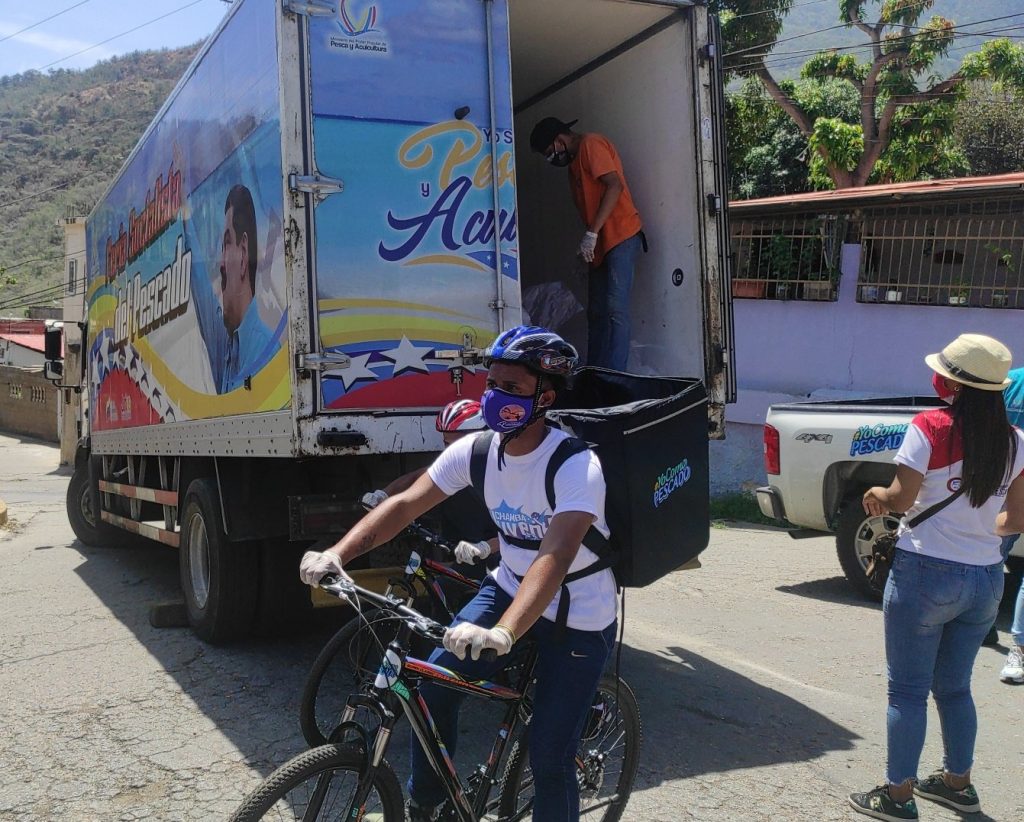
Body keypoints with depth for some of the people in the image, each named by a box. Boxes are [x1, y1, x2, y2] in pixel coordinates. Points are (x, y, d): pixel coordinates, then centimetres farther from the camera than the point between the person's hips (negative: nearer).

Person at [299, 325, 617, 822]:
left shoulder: (576, 466, -28)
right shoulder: (475, 450, -10)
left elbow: (555, 556, -41)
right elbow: (406, 503, -13)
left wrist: (502, 633, -55)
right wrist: (337, 553, -28)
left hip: (578, 618, -5)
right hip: (509, 587, 5)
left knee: (549, 761, -7)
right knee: (433, 682, -11)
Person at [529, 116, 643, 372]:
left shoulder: (591, 144, -6)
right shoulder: (575, 161, 23)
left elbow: (614, 185, -19)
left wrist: (592, 233, -22)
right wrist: (587, 246, 17)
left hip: (621, 237, -10)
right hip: (601, 244, 10)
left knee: (615, 310, -15)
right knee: (596, 312, 8)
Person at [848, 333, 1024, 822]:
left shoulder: (929, 428, -15)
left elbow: (902, 498, -15)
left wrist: (876, 497, 6)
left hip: (926, 574, -6)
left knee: (908, 690, 5)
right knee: (954, 687, 21)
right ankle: (957, 782, 33)